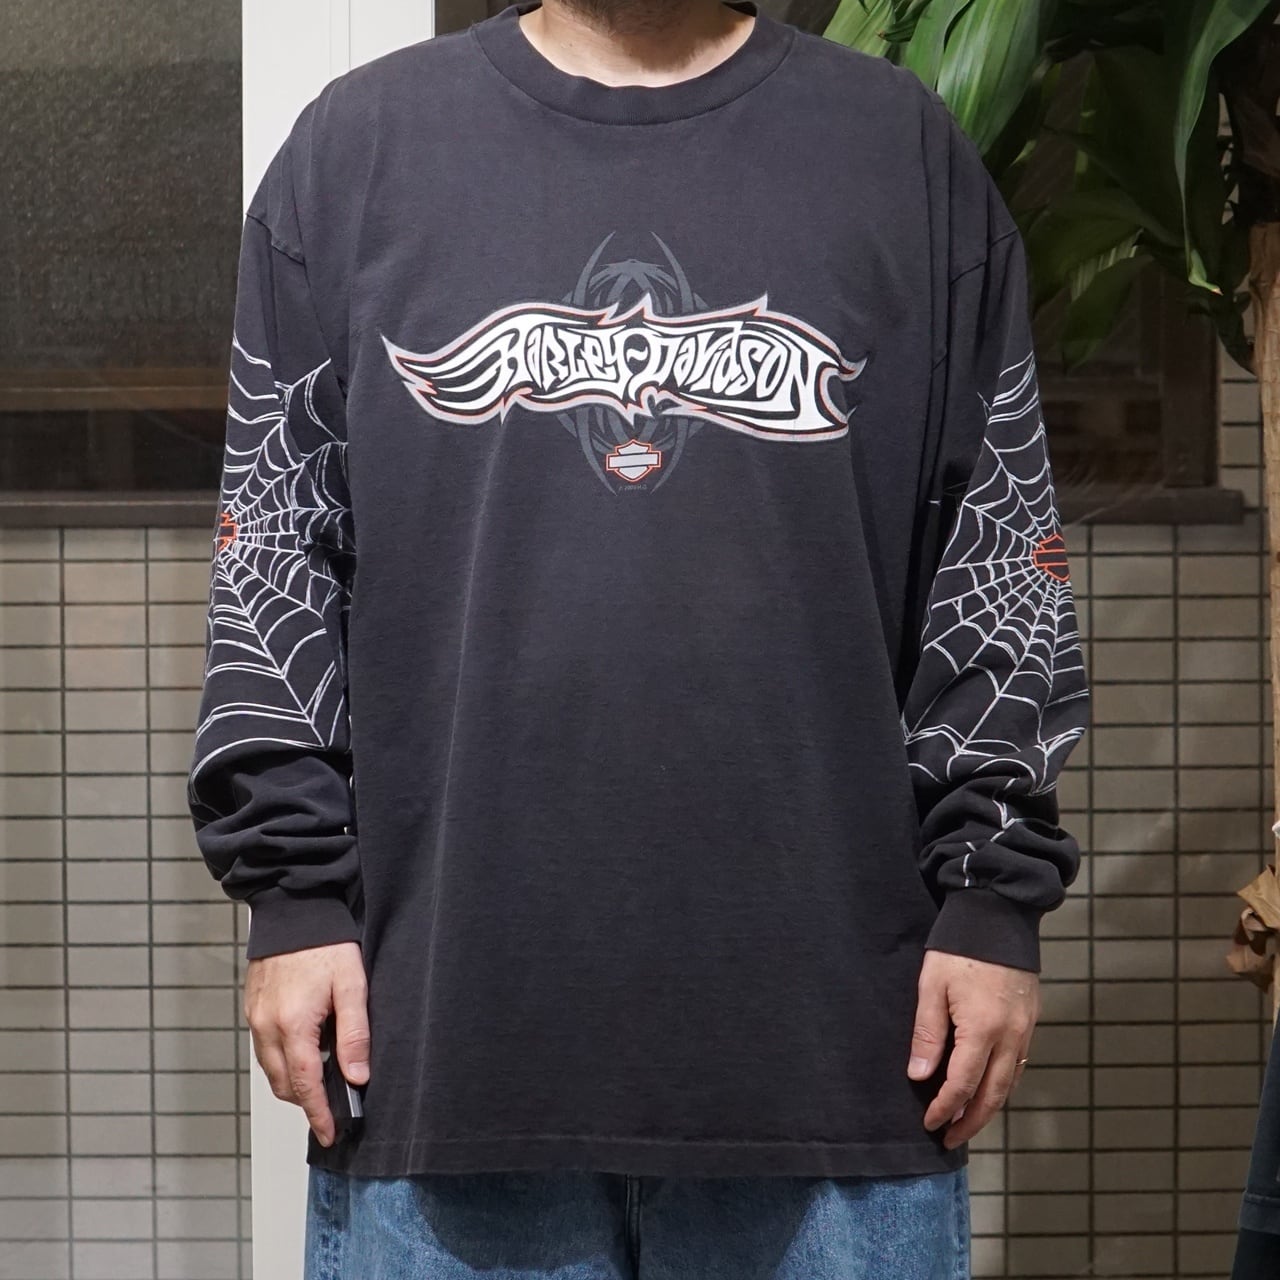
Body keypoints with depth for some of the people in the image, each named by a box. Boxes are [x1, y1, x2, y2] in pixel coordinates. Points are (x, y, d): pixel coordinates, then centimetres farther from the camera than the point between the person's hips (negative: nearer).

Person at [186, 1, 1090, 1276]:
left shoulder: (908, 152, 9)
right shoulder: (358, 142, 9)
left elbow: (1000, 565, 9)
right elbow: (272, 554, 9)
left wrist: (996, 898, 2)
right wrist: (294, 894, 2)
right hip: (442, 1018, 0)